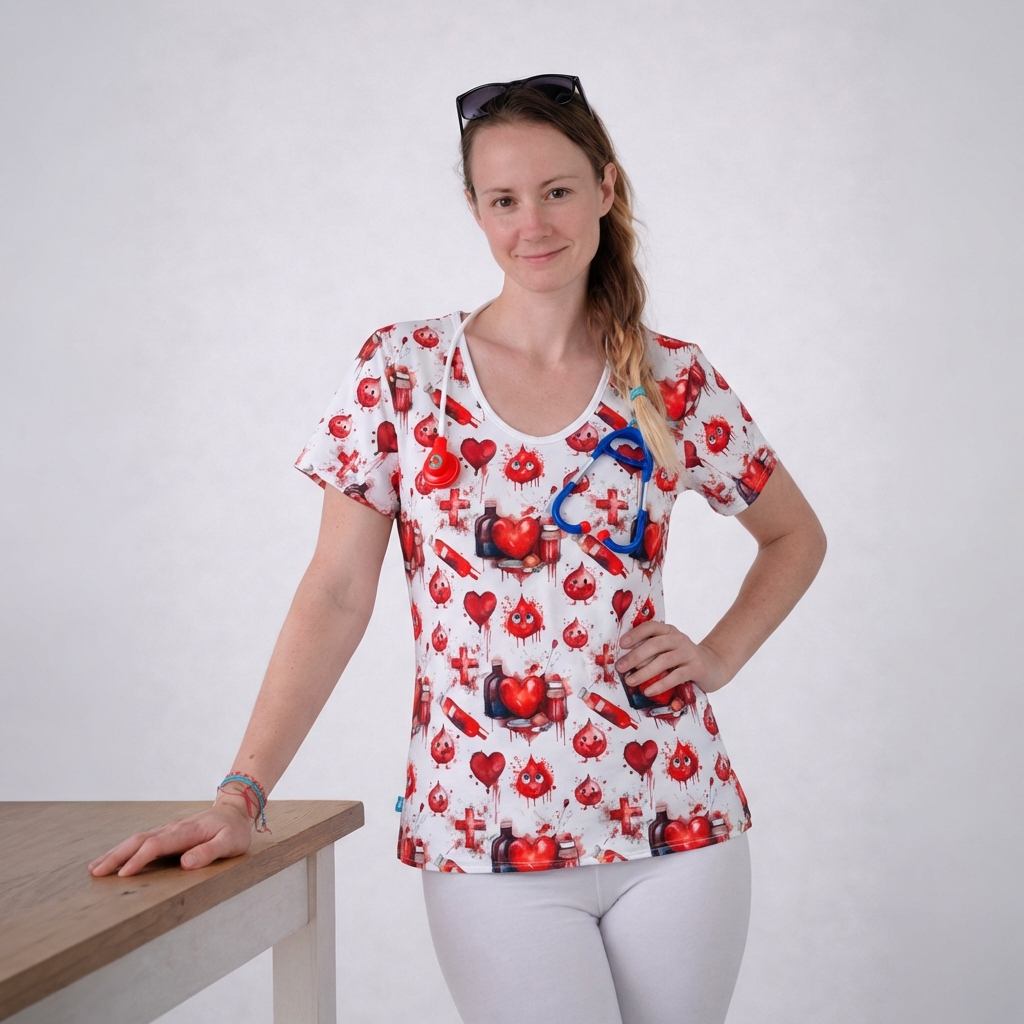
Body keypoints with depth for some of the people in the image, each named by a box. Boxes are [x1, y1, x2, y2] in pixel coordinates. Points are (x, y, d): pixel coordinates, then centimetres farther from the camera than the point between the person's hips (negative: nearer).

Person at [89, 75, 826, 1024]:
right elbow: (336, 597, -3)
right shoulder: (401, 371, -1)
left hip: (673, 816, 2)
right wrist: (239, 795, -11)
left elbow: (796, 534, 18)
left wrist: (717, 657, 2)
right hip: (489, 835, -2)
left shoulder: (672, 378, 2)